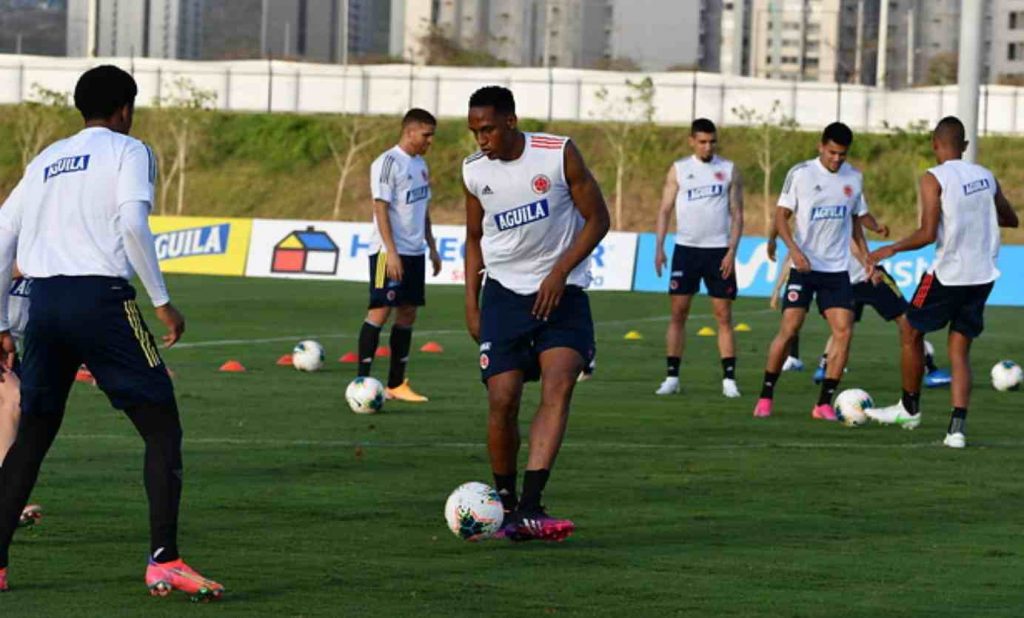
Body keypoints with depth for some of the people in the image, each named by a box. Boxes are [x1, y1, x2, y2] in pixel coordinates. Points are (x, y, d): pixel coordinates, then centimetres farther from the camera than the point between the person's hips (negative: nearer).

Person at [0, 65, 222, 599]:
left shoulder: (46, 160, 22)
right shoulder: (128, 151, 5)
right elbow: (132, 223, -13)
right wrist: (162, 302, -9)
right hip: (100, 296, -6)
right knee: (162, 428, 0)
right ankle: (163, 561, -11)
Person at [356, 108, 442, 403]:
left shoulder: (420, 164, 15)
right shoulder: (388, 163, -11)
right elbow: (381, 207, -16)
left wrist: (432, 247, 20)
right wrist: (391, 252, -21)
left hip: (414, 252, 8)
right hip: (389, 251, -8)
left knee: (408, 313, 8)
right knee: (380, 310, -9)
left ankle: (396, 384, 12)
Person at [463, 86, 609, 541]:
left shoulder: (559, 154, -10)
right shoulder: (474, 171, 2)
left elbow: (597, 218, -4)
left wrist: (559, 273, -15)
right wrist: (471, 305, 9)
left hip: (561, 293, -2)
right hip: (504, 293, 2)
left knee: (559, 385, -21)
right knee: (502, 400, -7)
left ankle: (530, 508, -29)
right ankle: (504, 505, 13)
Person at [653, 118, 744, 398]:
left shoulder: (729, 170, 4)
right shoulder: (678, 169, 5)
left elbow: (737, 214, 3)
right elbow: (665, 209, 4)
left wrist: (732, 251, -7)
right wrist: (659, 247, -6)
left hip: (719, 250, -1)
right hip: (686, 248, 1)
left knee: (723, 315, -2)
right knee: (678, 313, -1)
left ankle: (729, 379, -2)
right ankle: (672, 377, 3)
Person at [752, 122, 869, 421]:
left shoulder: (854, 178, 7)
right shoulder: (801, 174, -5)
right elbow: (781, 216, -4)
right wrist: (794, 250, -18)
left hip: (837, 269, 4)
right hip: (804, 266, -3)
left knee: (844, 330, -8)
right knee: (789, 328, -9)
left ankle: (824, 403, -2)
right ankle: (766, 396, 6)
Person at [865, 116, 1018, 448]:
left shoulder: (934, 179, -11)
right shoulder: (986, 176, 8)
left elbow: (927, 234, -18)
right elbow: (1011, 220, 21)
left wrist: (891, 249, -4)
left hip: (948, 274, -5)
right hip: (983, 276, 5)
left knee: (912, 334, 17)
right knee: (959, 351, 8)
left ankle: (909, 408, 28)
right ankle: (957, 427, -6)